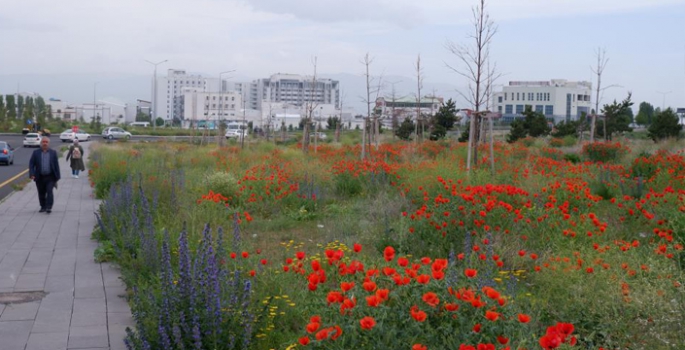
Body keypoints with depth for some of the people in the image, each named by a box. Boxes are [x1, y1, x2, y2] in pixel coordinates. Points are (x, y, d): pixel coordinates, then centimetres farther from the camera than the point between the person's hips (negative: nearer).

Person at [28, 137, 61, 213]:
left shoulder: (53, 153, 3)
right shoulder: (36, 153, 4)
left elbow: (56, 165, 3)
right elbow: (31, 164, 1)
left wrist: (57, 176, 0)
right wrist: (32, 174, -13)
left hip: (50, 177, -1)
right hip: (40, 177, 2)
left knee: (49, 191, -11)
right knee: (41, 193, 8)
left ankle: (49, 207, -8)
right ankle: (43, 207, 21)